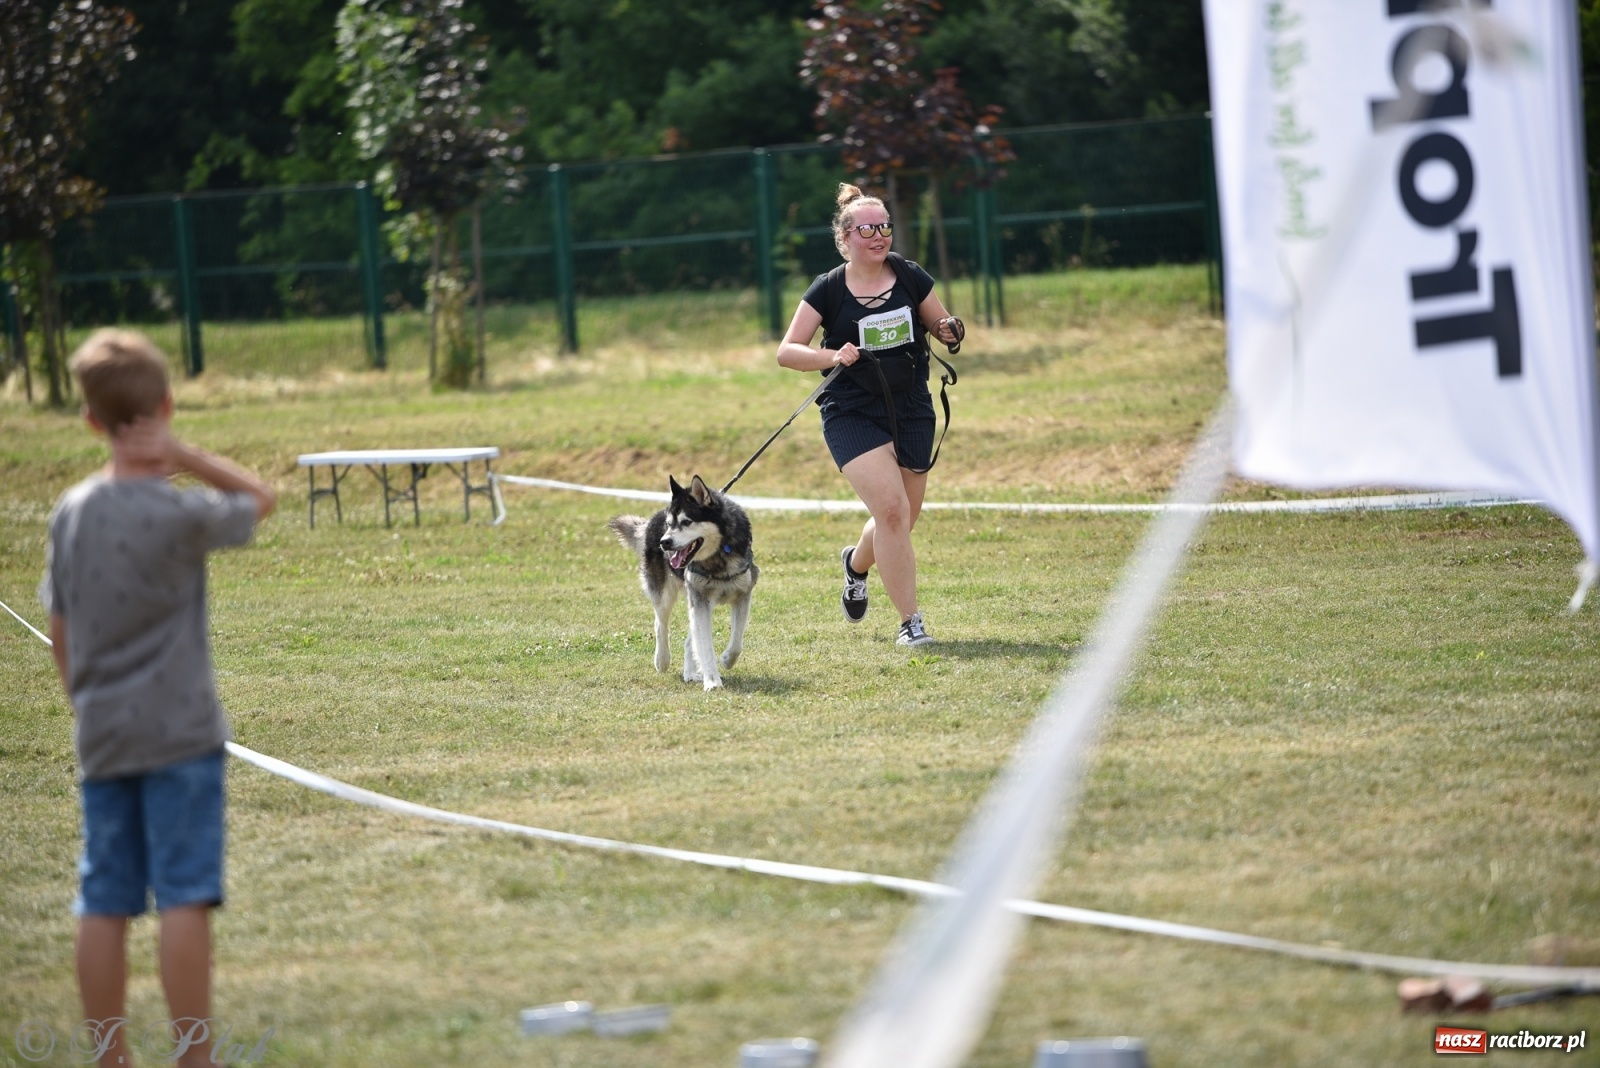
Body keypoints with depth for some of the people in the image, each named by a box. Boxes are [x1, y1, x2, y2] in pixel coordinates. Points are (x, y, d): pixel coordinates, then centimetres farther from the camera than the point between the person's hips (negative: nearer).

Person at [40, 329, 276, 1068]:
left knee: (104, 903, 7)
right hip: (178, 732, -5)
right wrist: (183, 454, -9)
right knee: (184, 898, -5)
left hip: (101, 737, 5)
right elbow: (259, 500, 4)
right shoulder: (176, 514, -13)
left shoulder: (71, 513, 4)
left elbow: (60, 635, 10)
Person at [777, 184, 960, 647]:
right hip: (852, 415, -4)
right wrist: (832, 356, -23)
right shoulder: (827, 290, -5)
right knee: (891, 508, -20)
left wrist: (949, 332, -10)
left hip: (911, 412, 4)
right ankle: (910, 622, -12)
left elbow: (941, 327, 13)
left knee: (900, 522, 10)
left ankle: (856, 562, 46)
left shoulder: (911, 278, 2)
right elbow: (786, 351, -5)